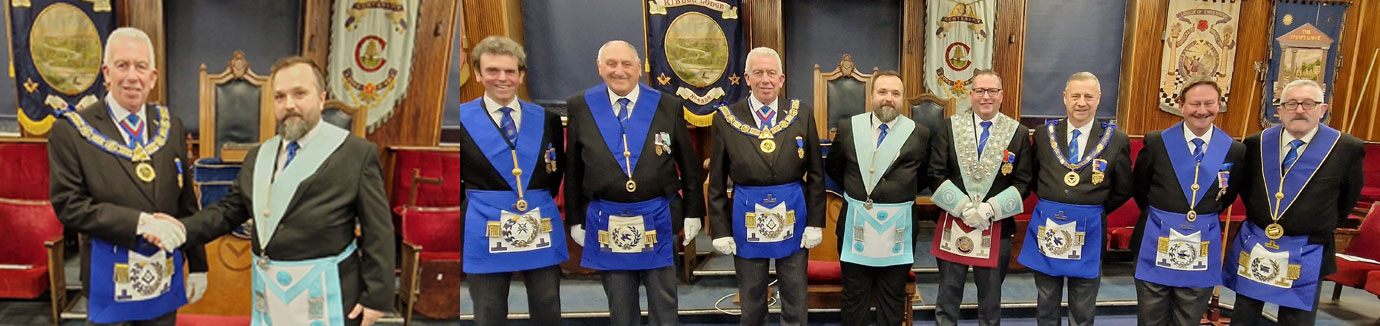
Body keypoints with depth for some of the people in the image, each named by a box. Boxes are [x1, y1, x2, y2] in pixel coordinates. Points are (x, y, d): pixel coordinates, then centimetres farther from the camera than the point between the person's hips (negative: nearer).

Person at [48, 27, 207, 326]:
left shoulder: (171, 127, 4)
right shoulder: (70, 131, -7)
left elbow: (187, 204, 6)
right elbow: (68, 205, -11)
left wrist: (198, 265, 6)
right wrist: (139, 222, -22)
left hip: (166, 280, 3)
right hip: (110, 283, -3)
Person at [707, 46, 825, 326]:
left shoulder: (802, 114, -1)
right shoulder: (727, 118, -3)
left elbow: (816, 174, 2)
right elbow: (716, 181, 0)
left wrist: (815, 223, -2)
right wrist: (720, 229, -2)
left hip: (793, 216, 1)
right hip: (746, 218, 0)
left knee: (795, 299, 12)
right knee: (751, 301, 14)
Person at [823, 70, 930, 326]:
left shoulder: (919, 134, -3)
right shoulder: (848, 127, -1)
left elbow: (924, 177, 11)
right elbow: (833, 168, 13)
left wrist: (902, 193, 2)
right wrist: (856, 190, 10)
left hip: (898, 227, 0)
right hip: (856, 223, 1)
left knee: (893, 299, 13)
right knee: (854, 297, 12)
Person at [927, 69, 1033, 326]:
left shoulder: (1019, 133, 1)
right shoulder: (949, 127, 1)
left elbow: (1023, 183, -1)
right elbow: (937, 174, -3)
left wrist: (989, 209, -14)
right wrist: (964, 208, -14)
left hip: (997, 227, 0)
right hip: (953, 224, 0)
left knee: (990, 300, 13)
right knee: (947, 297, 10)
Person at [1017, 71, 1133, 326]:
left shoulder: (1116, 140, -4)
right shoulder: (1044, 133, 2)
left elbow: (1123, 189, 6)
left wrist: (1096, 210, 2)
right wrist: (1049, 203, 7)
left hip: (1088, 232, -1)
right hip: (1046, 227, 2)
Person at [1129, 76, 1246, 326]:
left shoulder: (1234, 150, -1)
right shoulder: (1156, 142, -5)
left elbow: (1229, 196, 13)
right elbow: (1139, 186, 9)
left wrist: (1205, 216, 6)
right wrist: (1158, 214, 9)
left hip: (1203, 249, 1)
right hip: (1156, 243, -1)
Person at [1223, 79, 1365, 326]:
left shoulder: (1347, 148, -8)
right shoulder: (1255, 143, -1)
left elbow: (1348, 199, 5)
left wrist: (1321, 228, 6)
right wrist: (1259, 217, 10)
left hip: (1305, 254, -2)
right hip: (1253, 245, 3)